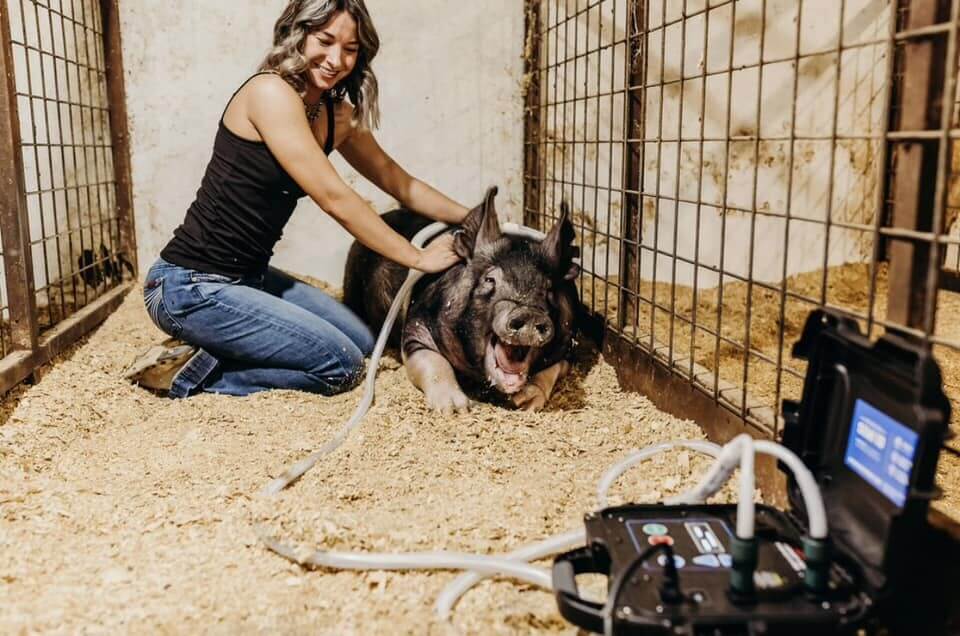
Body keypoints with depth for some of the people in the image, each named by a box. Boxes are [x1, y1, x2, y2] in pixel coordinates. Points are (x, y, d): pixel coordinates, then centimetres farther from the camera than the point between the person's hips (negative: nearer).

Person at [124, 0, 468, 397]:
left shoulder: (337, 114, 6)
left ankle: (202, 354, 10)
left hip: (250, 276, 9)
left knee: (361, 341, 14)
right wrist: (418, 258, -13)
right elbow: (334, 199, -21)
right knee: (342, 365, -8)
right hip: (191, 287, -9)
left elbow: (397, 182, 16)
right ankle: (191, 373, -2)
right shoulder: (271, 92, -19)